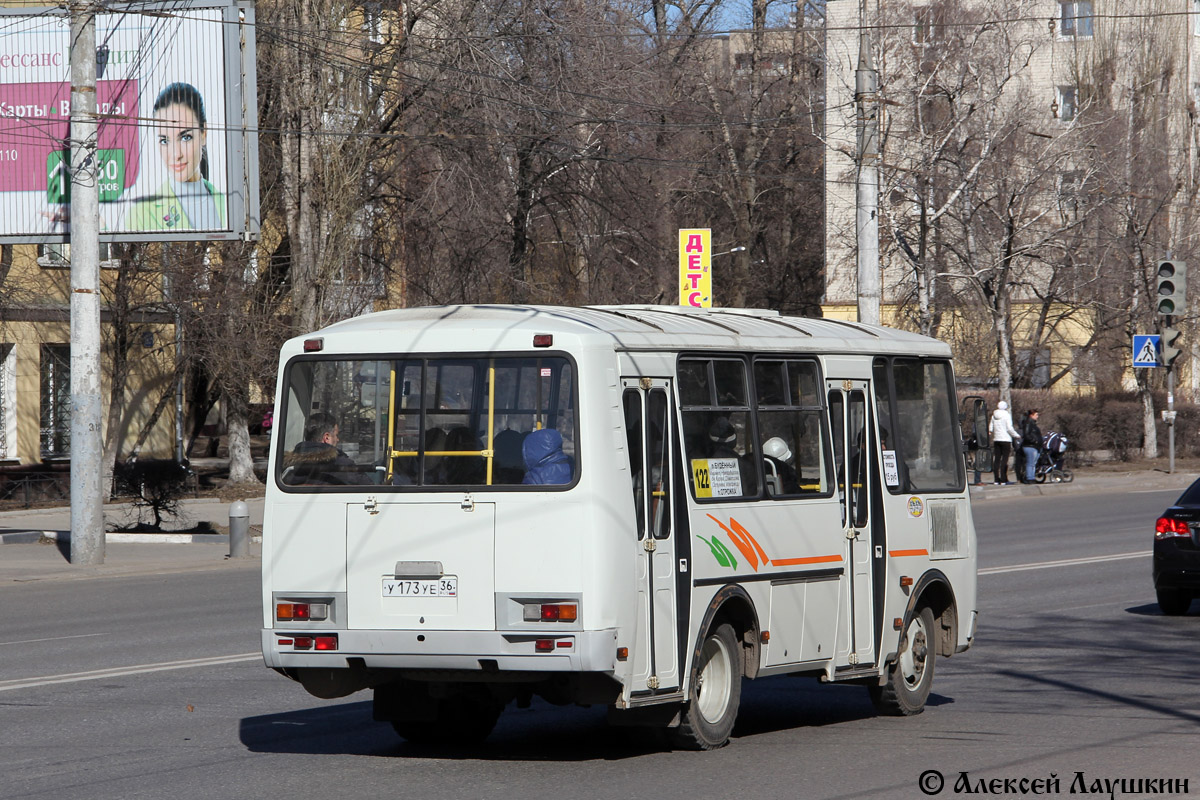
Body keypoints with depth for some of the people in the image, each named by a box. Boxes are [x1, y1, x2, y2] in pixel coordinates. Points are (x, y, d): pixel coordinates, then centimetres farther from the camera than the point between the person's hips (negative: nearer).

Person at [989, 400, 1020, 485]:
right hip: (1006, 439, -5)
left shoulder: (994, 416, 9)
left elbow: (990, 429, 11)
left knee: (997, 459, 6)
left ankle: (997, 480, 4)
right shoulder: (1007, 415, -7)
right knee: (1004, 460, -5)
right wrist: (1017, 436, 0)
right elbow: (1009, 428, -12)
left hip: (996, 440, 5)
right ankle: (1003, 480, -10)